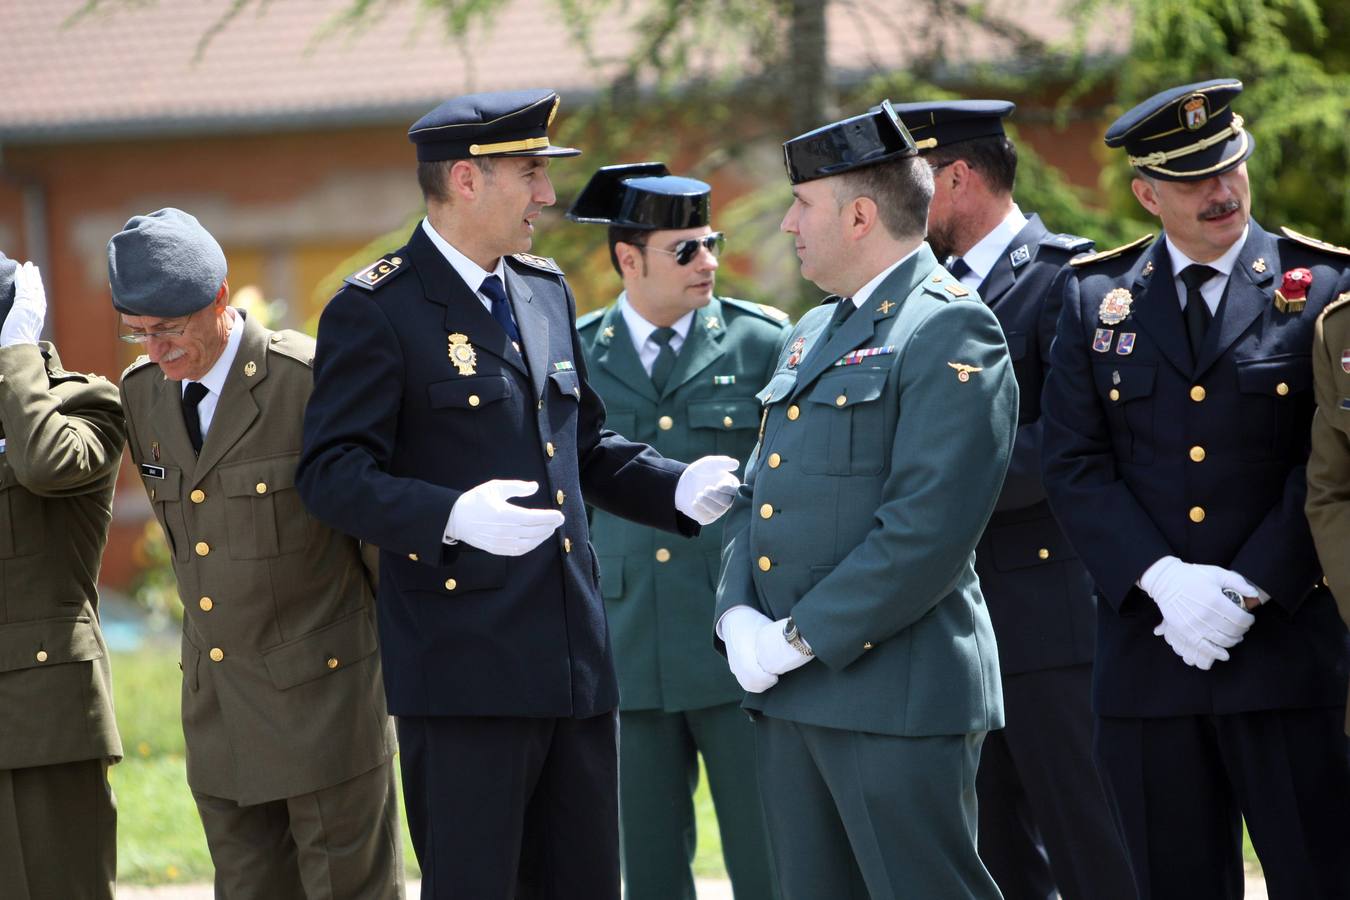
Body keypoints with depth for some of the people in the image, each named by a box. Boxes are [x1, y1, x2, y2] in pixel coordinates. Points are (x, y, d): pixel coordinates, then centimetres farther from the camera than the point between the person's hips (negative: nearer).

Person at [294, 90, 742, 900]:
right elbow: (334, 474, -14)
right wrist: (454, 518, -30)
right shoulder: (377, 310, -7)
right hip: (465, 665, -7)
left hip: (574, 655, 7)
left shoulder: (546, 291, 16)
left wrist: (677, 487, 6)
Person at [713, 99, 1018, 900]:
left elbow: (929, 527, -19)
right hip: (790, 695, 9)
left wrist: (802, 639, -18)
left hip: (895, 696, -9)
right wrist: (739, 616, 0)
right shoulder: (813, 335, 19)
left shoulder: (950, 331, -10)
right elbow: (755, 495, 19)